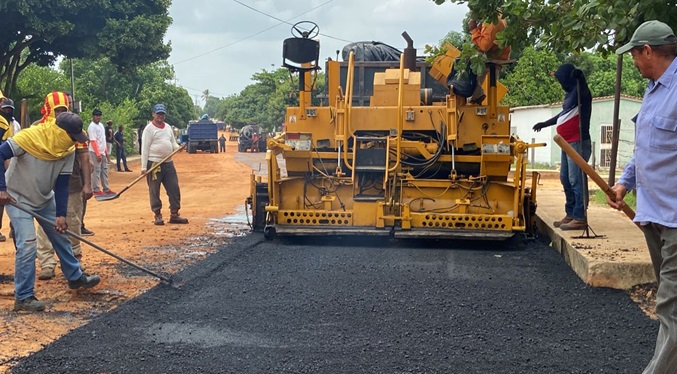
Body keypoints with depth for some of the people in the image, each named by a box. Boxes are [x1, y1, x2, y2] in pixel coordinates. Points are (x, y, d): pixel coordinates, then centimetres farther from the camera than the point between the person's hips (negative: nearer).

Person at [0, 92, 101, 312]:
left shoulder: (68, 149, -10)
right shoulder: (31, 137, -28)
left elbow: (62, 184, -6)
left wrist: (60, 214, -11)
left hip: (45, 198, 7)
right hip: (18, 198, -6)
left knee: (60, 235, 15)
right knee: (27, 244, -14)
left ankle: (75, 277, 34)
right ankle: (23, 298, -4)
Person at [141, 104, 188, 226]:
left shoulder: (168, 127, 15)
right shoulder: (149, 128, -5)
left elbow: (173, 144, 19)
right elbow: (145, 148, -9)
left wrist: (178, 147, -6)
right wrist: (143, 167, -13)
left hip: (168, 163, 6)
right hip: (154, 163, -6)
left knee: (174, 188, 4)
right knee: (154, 190, 0)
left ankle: (174, 215, 11)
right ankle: (158, 215, 9)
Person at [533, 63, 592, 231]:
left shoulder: (581, 92, -6)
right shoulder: (570, 93, 19)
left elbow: (580, 77, -29)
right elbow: (563, 114, 33)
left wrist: (578, 74, -44)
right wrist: (544, 124, 40)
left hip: (577, 143, -10)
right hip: (568, 143, 10)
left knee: (576, 180, -11)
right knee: (565, 179, 13)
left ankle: (580, 218, -10)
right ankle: (570, 214, 21)